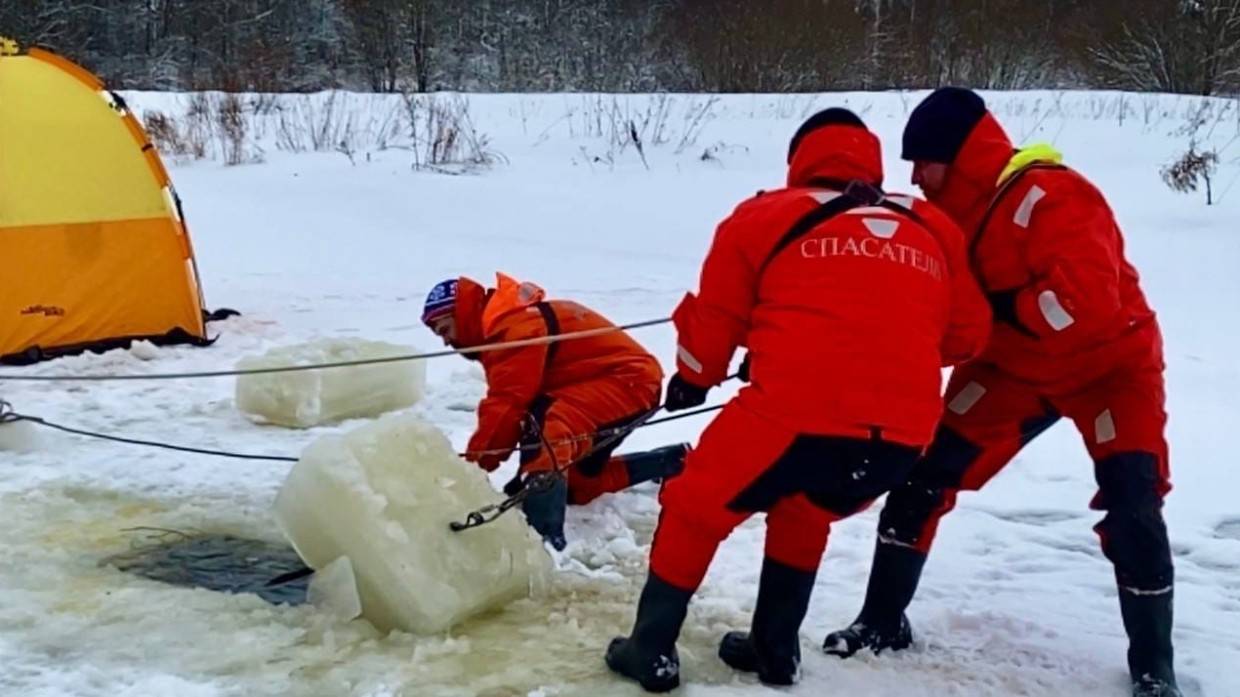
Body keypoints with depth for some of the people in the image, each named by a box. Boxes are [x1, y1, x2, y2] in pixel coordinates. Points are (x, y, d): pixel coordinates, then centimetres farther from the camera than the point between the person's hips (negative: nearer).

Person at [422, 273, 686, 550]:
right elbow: (504, 404, 13)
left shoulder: (513, 327, -21)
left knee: (544, 428, -34)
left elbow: (506, 405, -27)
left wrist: (472, 466, -21)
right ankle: (677, 461, 31)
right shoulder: (502, 326, 12)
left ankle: (545, 537, -39)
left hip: (630, 380, -12)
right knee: (578, 479, 23)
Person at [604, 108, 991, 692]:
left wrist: (692, 379, 36)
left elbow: (716, 317, 17)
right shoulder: (935, 231, 19)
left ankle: (651, 650, 26)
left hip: (800, 414, -4)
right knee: (803, 512, 33)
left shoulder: (765, 217, 11)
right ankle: (775, 649, 39)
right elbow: (967, 336, 24)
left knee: (695, 508, 20)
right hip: (902, 434, 4)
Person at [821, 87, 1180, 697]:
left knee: (1131, 510, -13)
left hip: (1111, 362, -7)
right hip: (1015, 366, 7)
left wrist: (1004, 308, -28)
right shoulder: (956, 212, -4)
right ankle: (883, 622, 13)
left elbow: (1088, 301, -39)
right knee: (926, 473, -1)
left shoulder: (1049, 198, -30)